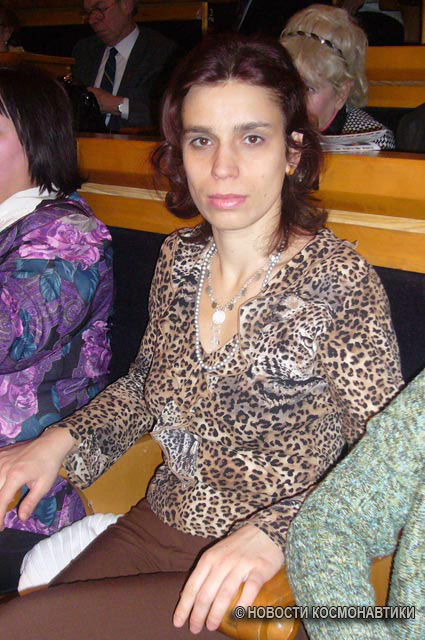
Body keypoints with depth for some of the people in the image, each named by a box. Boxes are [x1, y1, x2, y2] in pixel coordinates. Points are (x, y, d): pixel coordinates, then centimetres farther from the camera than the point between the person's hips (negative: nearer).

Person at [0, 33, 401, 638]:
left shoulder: (339, 282, -17)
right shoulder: (179, 259, 0)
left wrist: (273, 533, -29)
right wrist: (60, 440, -2)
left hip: (266, 579, -5)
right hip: (152, 531, 5)